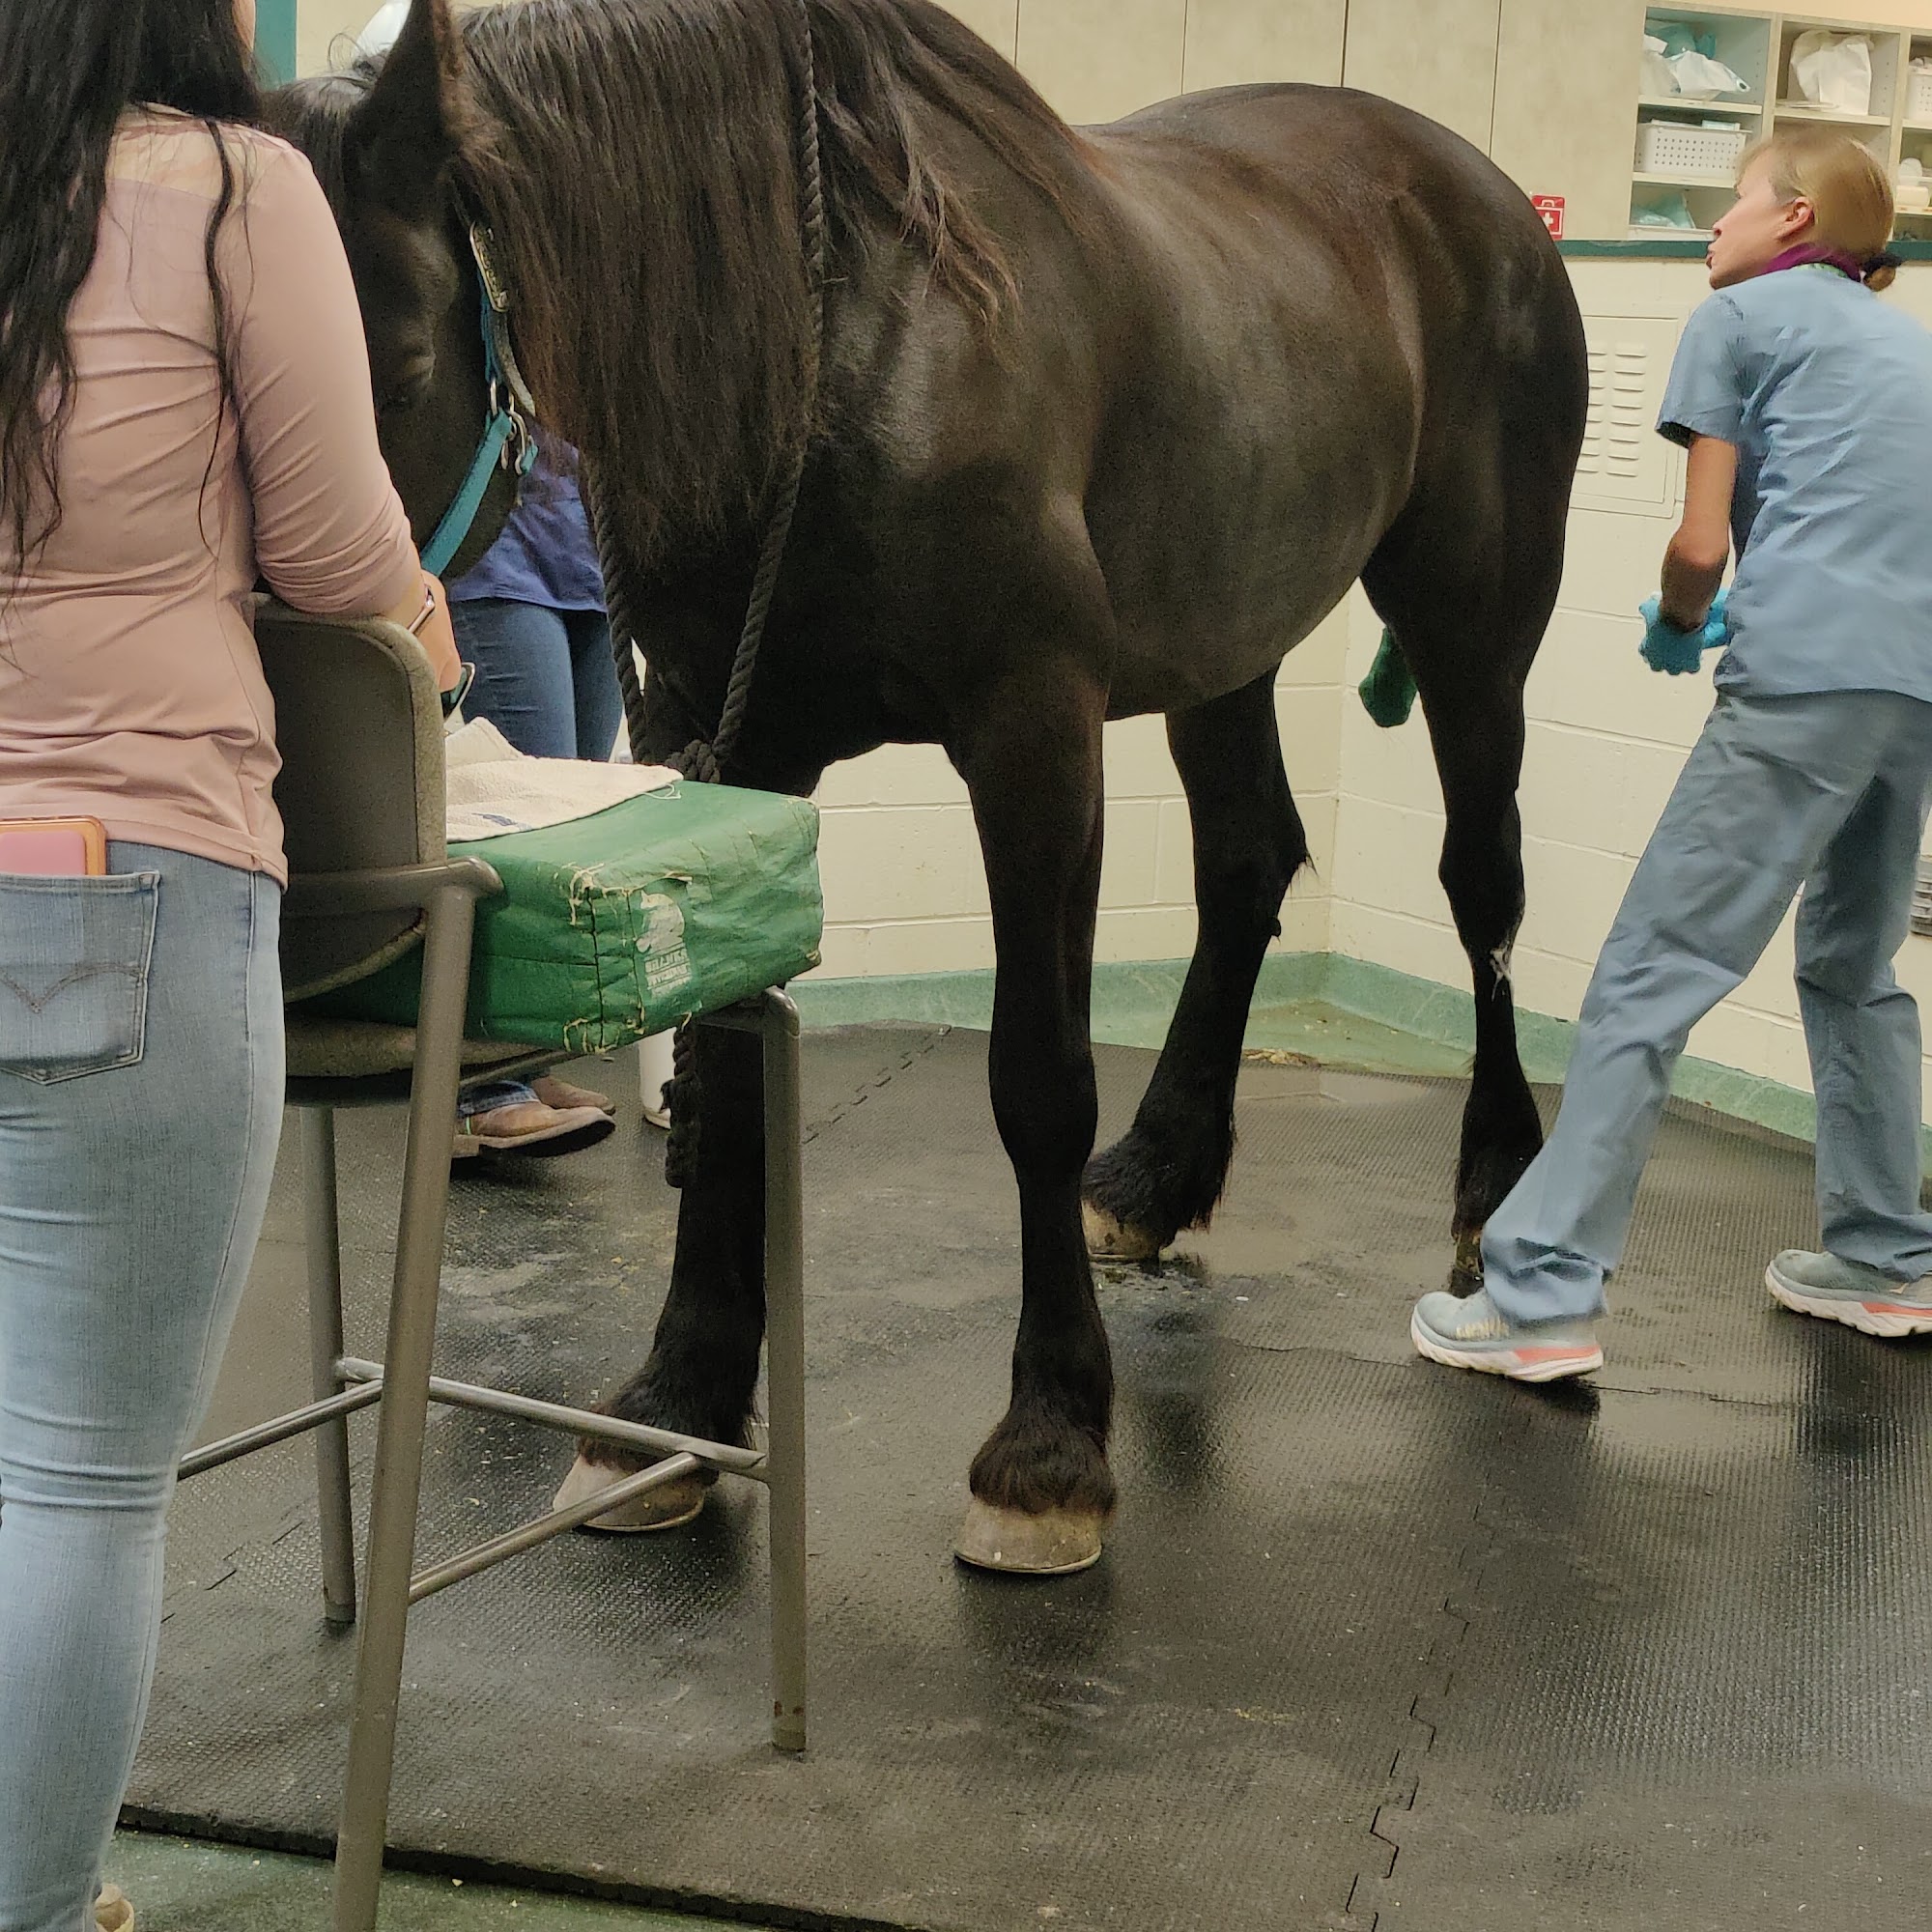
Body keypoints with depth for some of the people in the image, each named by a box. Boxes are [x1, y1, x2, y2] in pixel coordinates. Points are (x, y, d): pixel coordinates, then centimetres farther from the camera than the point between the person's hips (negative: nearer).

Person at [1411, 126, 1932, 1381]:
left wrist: (1676, 627, 21)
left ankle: (1542, 1293, -13)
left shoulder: (1740, 316, 8)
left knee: (1652, 974, -9)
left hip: (1807, 678, -8)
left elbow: (1701, 546, 2)